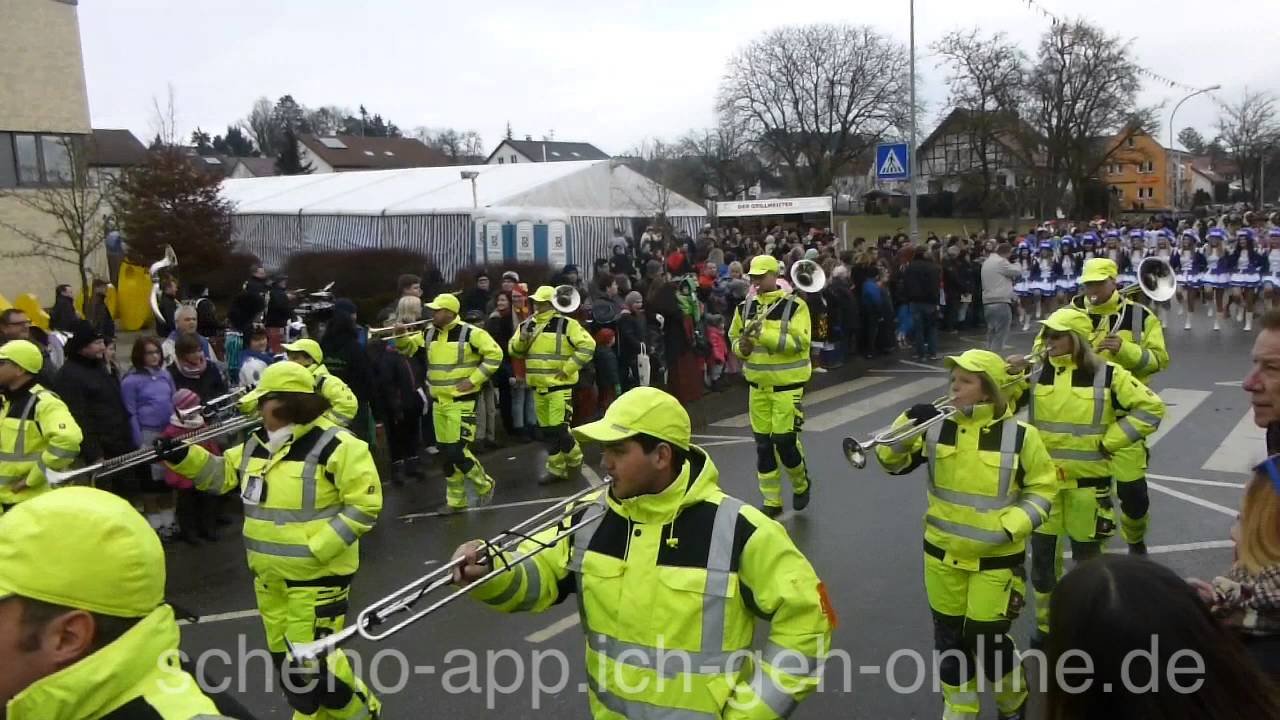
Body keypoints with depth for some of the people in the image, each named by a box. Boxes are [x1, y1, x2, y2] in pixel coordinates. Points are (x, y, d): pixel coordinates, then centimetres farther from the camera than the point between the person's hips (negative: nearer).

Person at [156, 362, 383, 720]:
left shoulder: (335, 445, -19)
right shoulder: (258, 444, 5)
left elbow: (365, 505, -20)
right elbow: (222, 474, 18)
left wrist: (317, 549, -22)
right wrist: (183, 457, 0)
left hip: (317, 574, -8)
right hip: (269, 575, 8)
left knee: (311, 661, -4)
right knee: (285, 656, 18)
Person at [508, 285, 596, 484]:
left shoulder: (566, 324, -11)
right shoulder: (527, 325, 8)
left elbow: (587, 346, -16)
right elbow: (514, 351, 15)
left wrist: (568, 369, -17)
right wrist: (521, 340, -8)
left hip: (559, 386, -7)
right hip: (538, 387, 7)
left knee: (559, 429, -10)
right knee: (547, 431, 12)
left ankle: (575, 461, 16)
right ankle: (557, 470, 22)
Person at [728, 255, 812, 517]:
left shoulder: (794, 305, -10)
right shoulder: (746, 307, 5)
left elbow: (799, 342, -20)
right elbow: (734, 339, 12)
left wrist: (764, 334, -27)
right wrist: (742, 347, -11)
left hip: (787, 384, -5)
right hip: (758, 385, 5)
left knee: (785, 439, -5)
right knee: (763, 443, 8)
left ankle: (801, 485, 25)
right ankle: (771, 501, 20)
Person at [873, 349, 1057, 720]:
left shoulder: (1020, 436, -12)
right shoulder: (935, 427, -5)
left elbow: (1042, 489, -3)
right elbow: (892, 462, -2)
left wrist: (1011, 527, -17)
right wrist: (908, 423, -19)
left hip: (995, 558, -3)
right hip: (943, 553, 3)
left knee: (987, 638, 3)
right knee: (949, 636, 13)